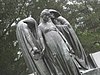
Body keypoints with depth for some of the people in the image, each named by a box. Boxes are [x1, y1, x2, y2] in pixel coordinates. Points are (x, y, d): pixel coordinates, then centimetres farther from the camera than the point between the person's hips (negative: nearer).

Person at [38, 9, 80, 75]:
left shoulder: (51, 23, 22)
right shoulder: (40, 26, 8)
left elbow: (58, 32, 19)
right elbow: (41, 37, -1)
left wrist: (65, 41, 10)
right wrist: (44, 47, -13)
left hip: (59, 41, 4)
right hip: (50, 44, -4)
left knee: (67, 57, -6)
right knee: (56, 62, -5)